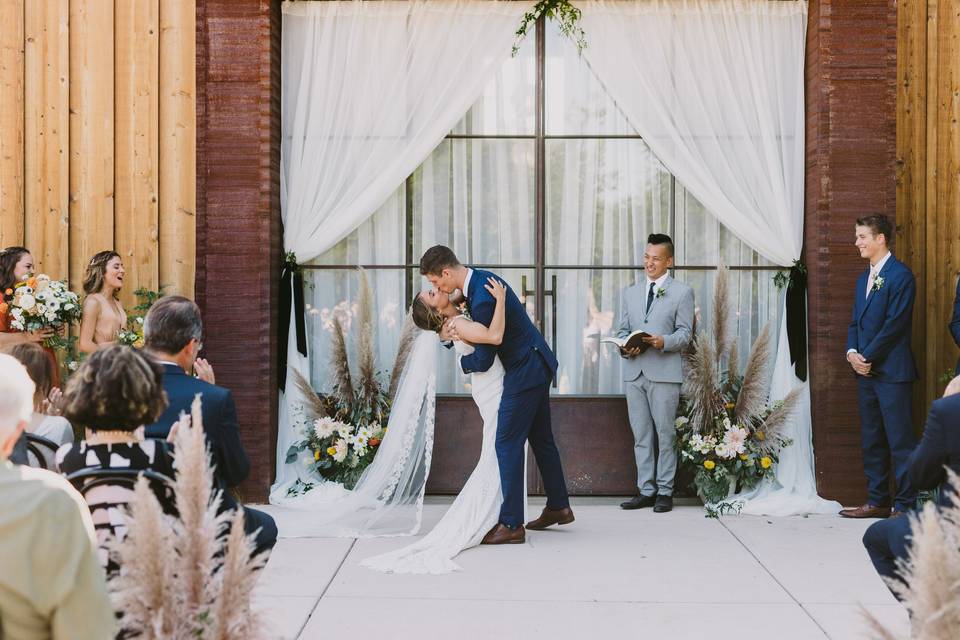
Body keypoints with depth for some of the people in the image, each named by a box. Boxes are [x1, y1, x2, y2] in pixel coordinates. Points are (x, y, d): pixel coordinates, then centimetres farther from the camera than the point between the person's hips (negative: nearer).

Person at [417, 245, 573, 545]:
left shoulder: (483, 301, -27)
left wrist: (463, 362, 2)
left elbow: (483, 360, -20)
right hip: (538, 365, 10)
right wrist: (457, 301, 5)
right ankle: (558, 507, 29)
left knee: (508, 443, -7)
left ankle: (511, 523, -4)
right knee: (541, 439, 19)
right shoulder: (482, 277, 3)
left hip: (524, 373, -10)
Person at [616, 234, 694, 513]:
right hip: (634, 372, 4)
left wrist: (664, 341, -21)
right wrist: (625, 347, -5)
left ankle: (664, 492, 3)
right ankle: (646, 490, 10)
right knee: (641, 435, 5)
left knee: (665, 434, -2)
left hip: (665, 373, -4)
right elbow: (622, 329, 17)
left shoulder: (682, 292, 5)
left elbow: (685, 333, -1)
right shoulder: (630, 293, 19)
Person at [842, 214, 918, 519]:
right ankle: (877, 501, 19)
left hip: (892, 371, -9)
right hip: (866, 370, 9)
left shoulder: (900, 275, -10)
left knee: (900, 440, -6)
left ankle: (906, 505, -2)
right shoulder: (864, 278, 18)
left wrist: (868, 357, -13)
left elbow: (895, 323, -15)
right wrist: (852, 352, 0)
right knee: (871, 440, 12)